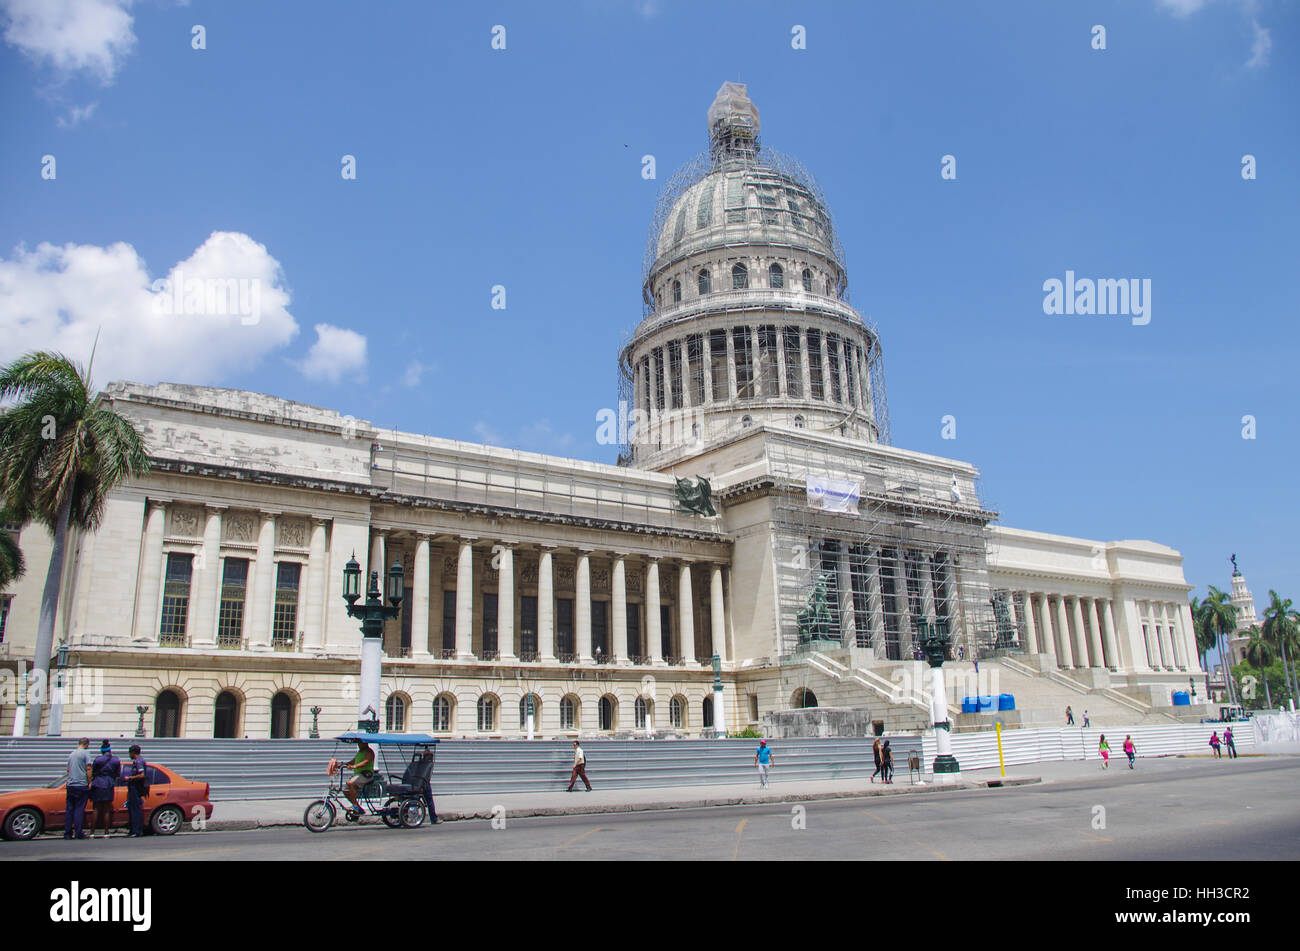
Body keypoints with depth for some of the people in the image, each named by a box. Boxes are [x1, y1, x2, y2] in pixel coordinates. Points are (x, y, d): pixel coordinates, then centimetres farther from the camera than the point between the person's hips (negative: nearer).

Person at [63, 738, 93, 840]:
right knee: (79, 809, -3)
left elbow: (68, 769, 23)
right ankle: (78, 833, -4)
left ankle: (67, 833, 9)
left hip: (70, 785, 6)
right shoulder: (85, 753, -6)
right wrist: (90, 783, -4)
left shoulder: (71, 754, 14)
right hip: (81, 785, -6)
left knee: (69, 809, 8)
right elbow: (88, 769, -11)